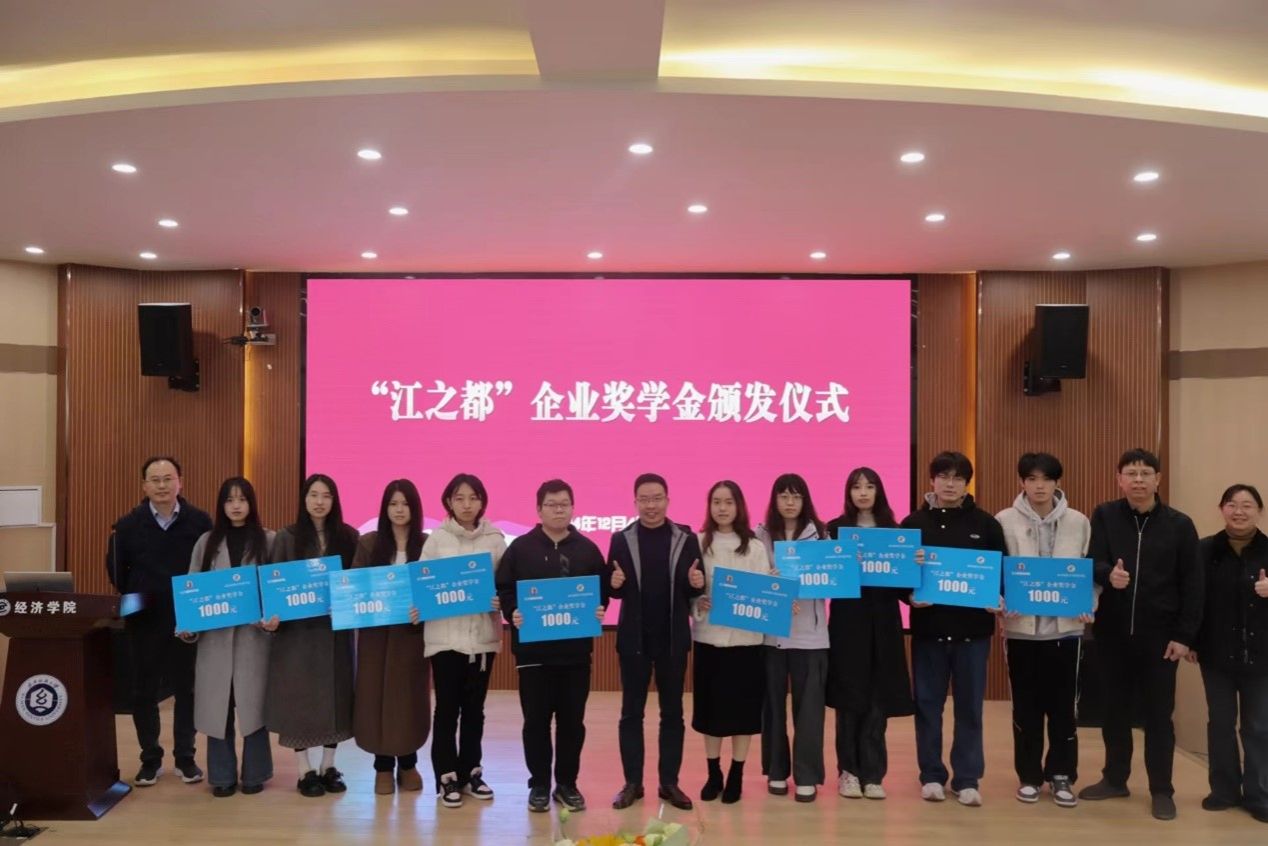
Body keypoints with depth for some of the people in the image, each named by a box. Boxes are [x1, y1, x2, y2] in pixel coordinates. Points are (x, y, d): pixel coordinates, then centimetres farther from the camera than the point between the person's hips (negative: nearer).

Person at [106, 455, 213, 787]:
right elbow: (116, 572, 9)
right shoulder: (128, 525, 0)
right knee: (144, 693, 9)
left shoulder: (200, 522, -4)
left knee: (187, 690, 8)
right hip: (143, 623, 1)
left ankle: (185, 757, 20)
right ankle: (150, 759, 22)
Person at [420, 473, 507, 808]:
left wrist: (501, 602, -16)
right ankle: (447, 776, 15)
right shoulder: (437, 539, -2)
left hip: (483, 634, 2)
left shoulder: (495, 539, 1)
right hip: (445, 633, -2)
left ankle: (470, 772, 25)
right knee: (447, 708, 3)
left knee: (474, 707, 12)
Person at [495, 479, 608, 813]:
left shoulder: (588, 549, 7)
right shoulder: (520, 548, 2)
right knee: (536, 719, 5)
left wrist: (599, 609, -9)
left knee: (572, 719, 8)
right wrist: (513, 613, -16)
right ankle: (539, 785, 17)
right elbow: (503, 589, 0)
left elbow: (603, 590, 9)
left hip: (576, 648, 2)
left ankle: (567, 784, 20)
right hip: (533, 648, -1)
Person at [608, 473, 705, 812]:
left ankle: (669, 782, 20)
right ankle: (632, 782, 18)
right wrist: (614, 583, -19)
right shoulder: (621, 539, 1)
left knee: (672, 710, 9)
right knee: (631, 711, 7)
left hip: (673, 638, 0)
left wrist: (697, 583, -19)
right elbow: (614, 590, 3)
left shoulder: (686, 538, 1)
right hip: (634, 637, 0)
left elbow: (694, 591, 3)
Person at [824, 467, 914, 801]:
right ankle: (849, 770, 14)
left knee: (878, 700, 3)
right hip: (847, 622, -2)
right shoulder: (835, 529, 2)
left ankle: (872, 773, 12)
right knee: (849, 699, 3)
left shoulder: (893, 530, 8)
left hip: (882, 623, 2)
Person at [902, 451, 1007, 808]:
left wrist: (999, 598, -14)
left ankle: (967, 779, 16)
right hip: (928, 626, 0)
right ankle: (931, 776, 18)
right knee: (928, 704, 6)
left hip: (973, 626, 0)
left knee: (969, 706, 6)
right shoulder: (914, 523, 3)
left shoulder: (985, 523, 4)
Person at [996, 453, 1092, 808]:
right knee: (1026, 707, 8)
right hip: (1021, 626, -1)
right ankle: (1029, 776, 20)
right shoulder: (1005, 521, -1)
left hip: (1066, 626, 1)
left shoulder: (1079, 523, 3)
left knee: (1063, 705, 7)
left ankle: (1062, 776, 21)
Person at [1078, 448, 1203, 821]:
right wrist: (1109, 574, -33)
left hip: (1160, 635, -1)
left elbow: (1192, 583, -2)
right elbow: (1093, 562, -9)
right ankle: (1115, 779, 27)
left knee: (1158, 713, 7)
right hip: (1112, 632, 2)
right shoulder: (1104, 516, 0)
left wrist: (1184, 634, -7)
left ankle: (1161, 790, 19)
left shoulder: (1179, 524, -2)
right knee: (1115, 708, 13)